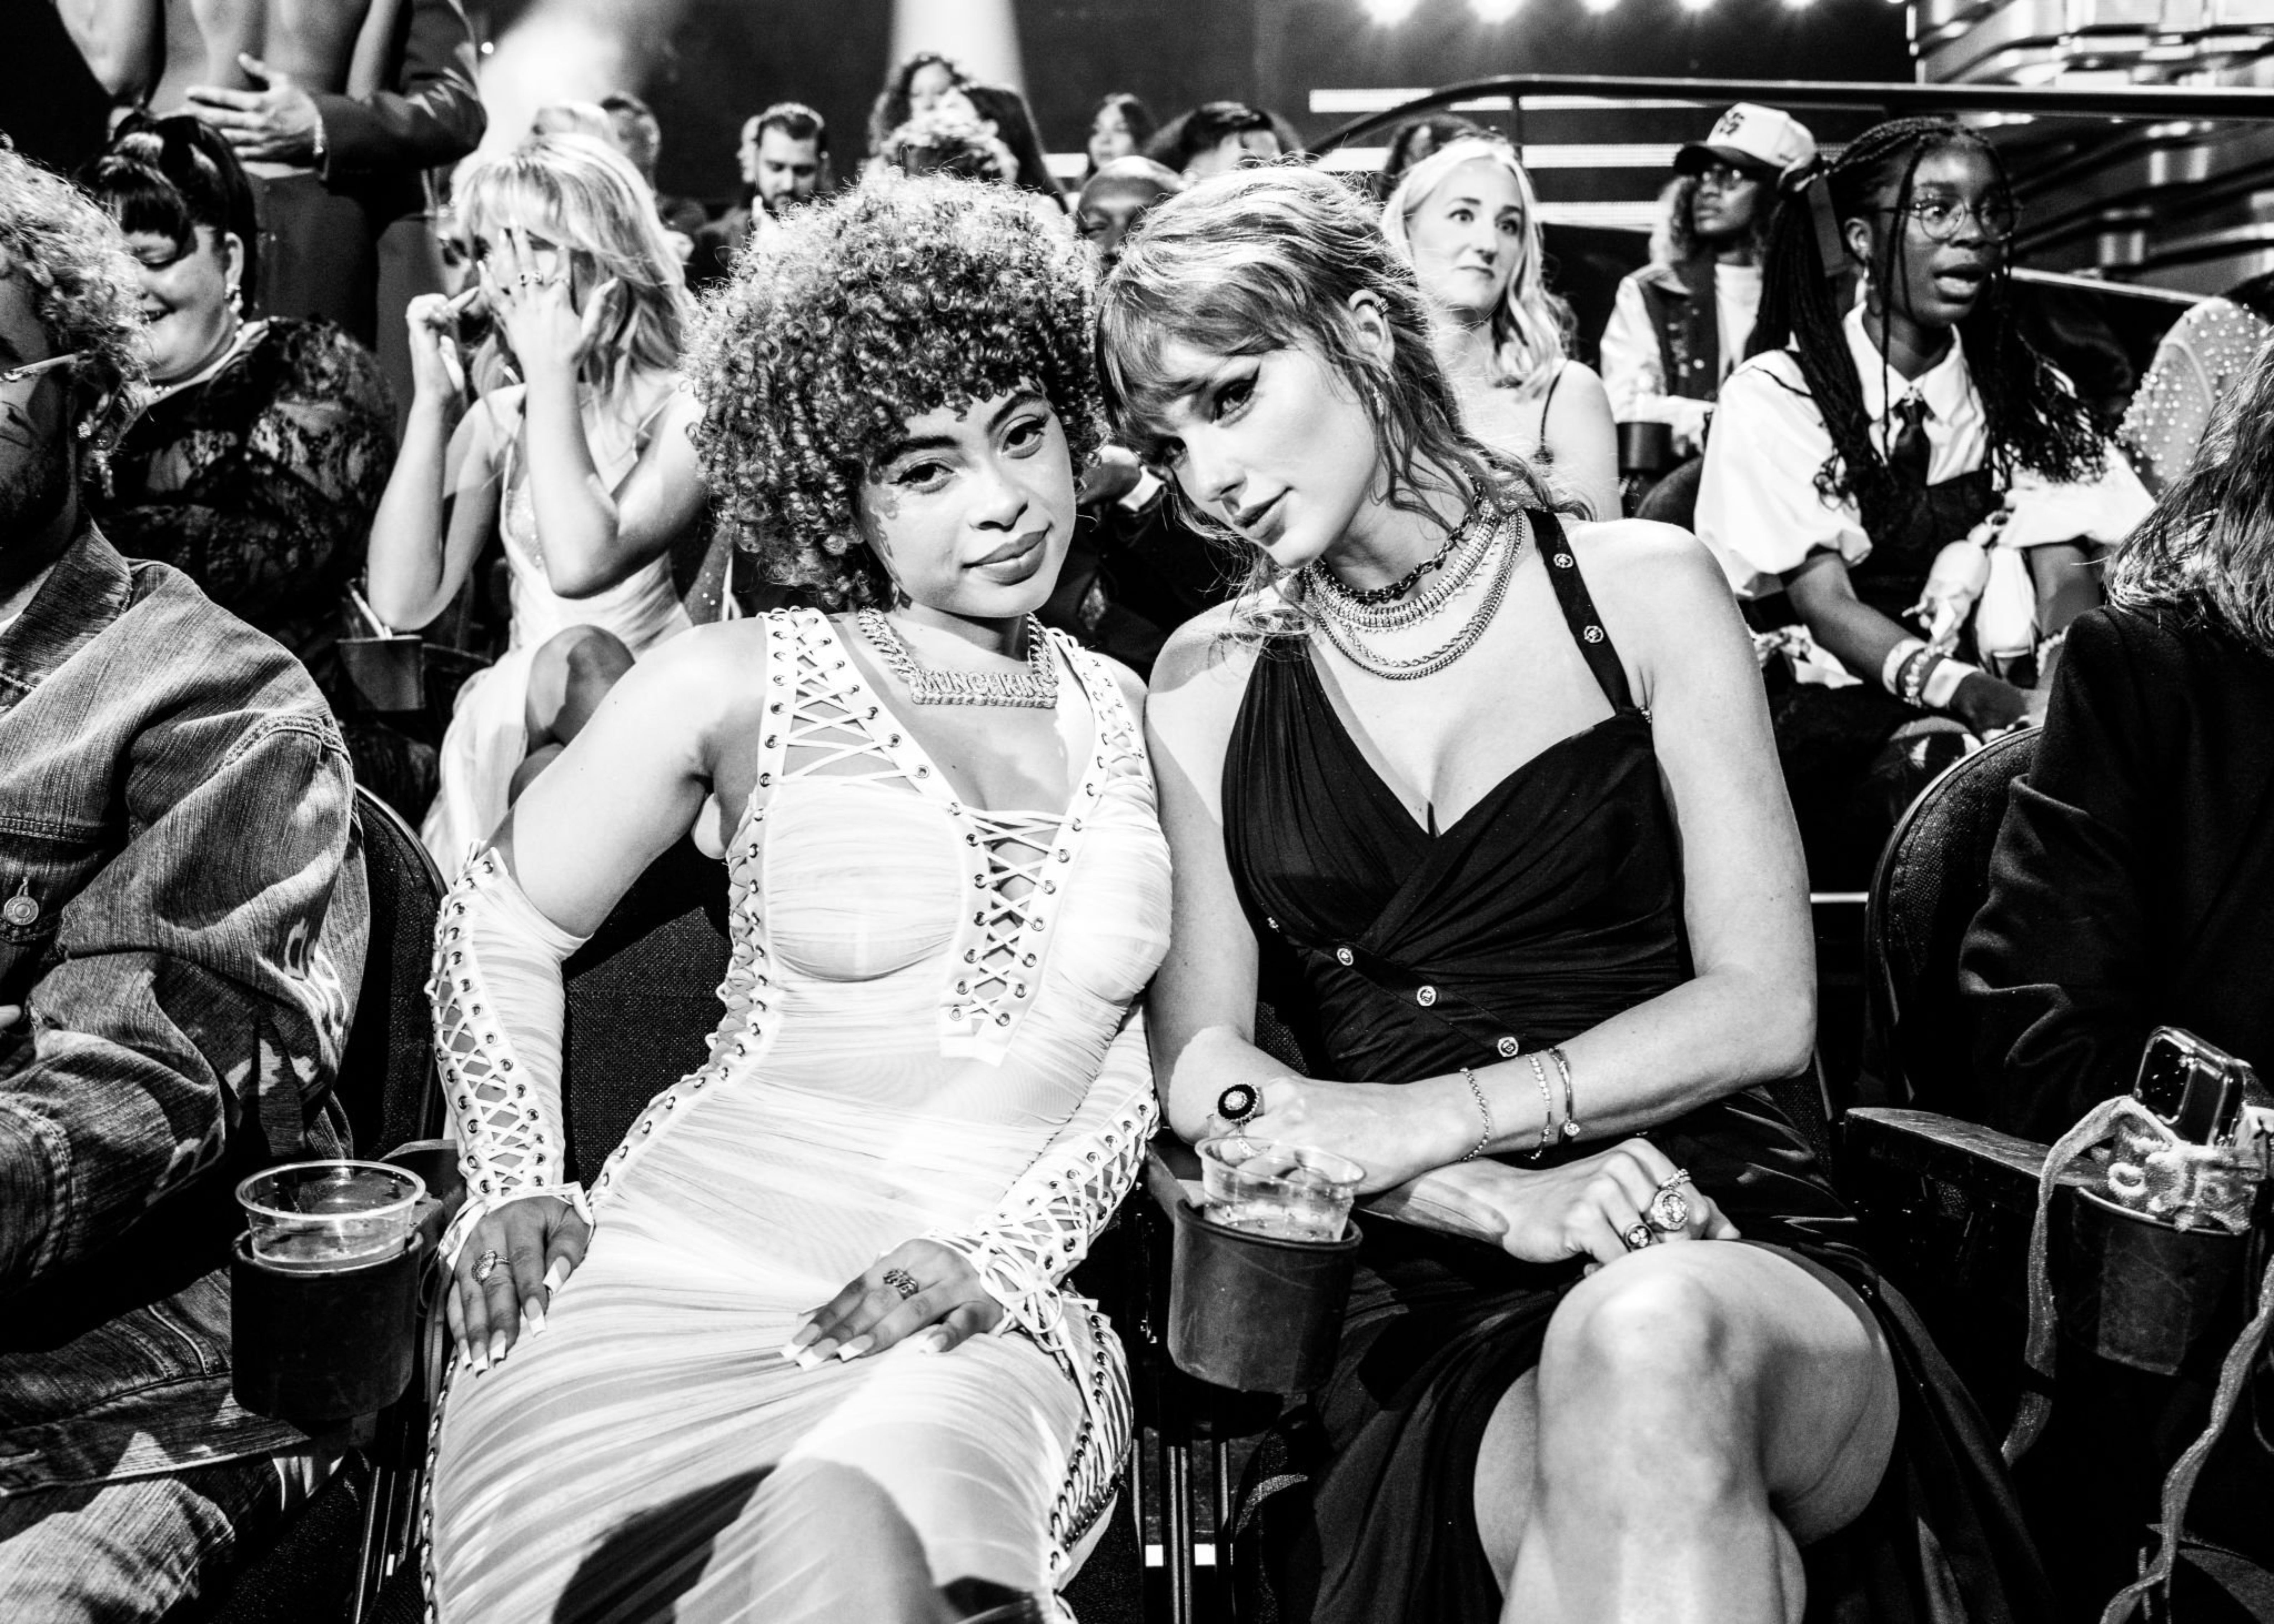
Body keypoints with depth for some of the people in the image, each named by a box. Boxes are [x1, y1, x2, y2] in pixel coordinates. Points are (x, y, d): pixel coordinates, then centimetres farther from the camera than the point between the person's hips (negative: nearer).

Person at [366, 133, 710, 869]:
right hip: (513, 719, 3)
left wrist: (553, 372, -13)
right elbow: (404, 602, -1)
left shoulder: (689, 409, -4)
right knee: (573, 659, -29)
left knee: (577, 658, -32)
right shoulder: (499, 420, 10)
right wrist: (435, 399, -4)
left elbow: (582, 563, -21)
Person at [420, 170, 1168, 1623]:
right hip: (688, 1268, 0)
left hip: (993, 1323, 1)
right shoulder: (742, 683, 3)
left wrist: (1003, 1256, -8)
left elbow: (1130, 1073, 8)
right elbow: (504, 920, 14)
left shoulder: (1124, 712, 10)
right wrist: (519, 1180, 3)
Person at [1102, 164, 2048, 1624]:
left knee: (1643, 1341, -35)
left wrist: (1439, 1117, -11)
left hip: (1722, 1241, 1)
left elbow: (1763, 1007, 0)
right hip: (1432, 1299, 0)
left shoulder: (1639, 589, 5)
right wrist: (1497, 1195, -13)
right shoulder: (1210, 684, 10)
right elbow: (1200, 1071, 2)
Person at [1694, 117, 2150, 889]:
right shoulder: (1776, 395, -1)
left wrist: (2065, 684, -22)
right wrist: (1973, 695, -27)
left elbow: (2064, 573, 3)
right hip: (1841, 704, -4)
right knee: (1932, 766, -36)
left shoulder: (2029, 394, 14)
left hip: (2004, 696, 4)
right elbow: (1825, 605, -10)